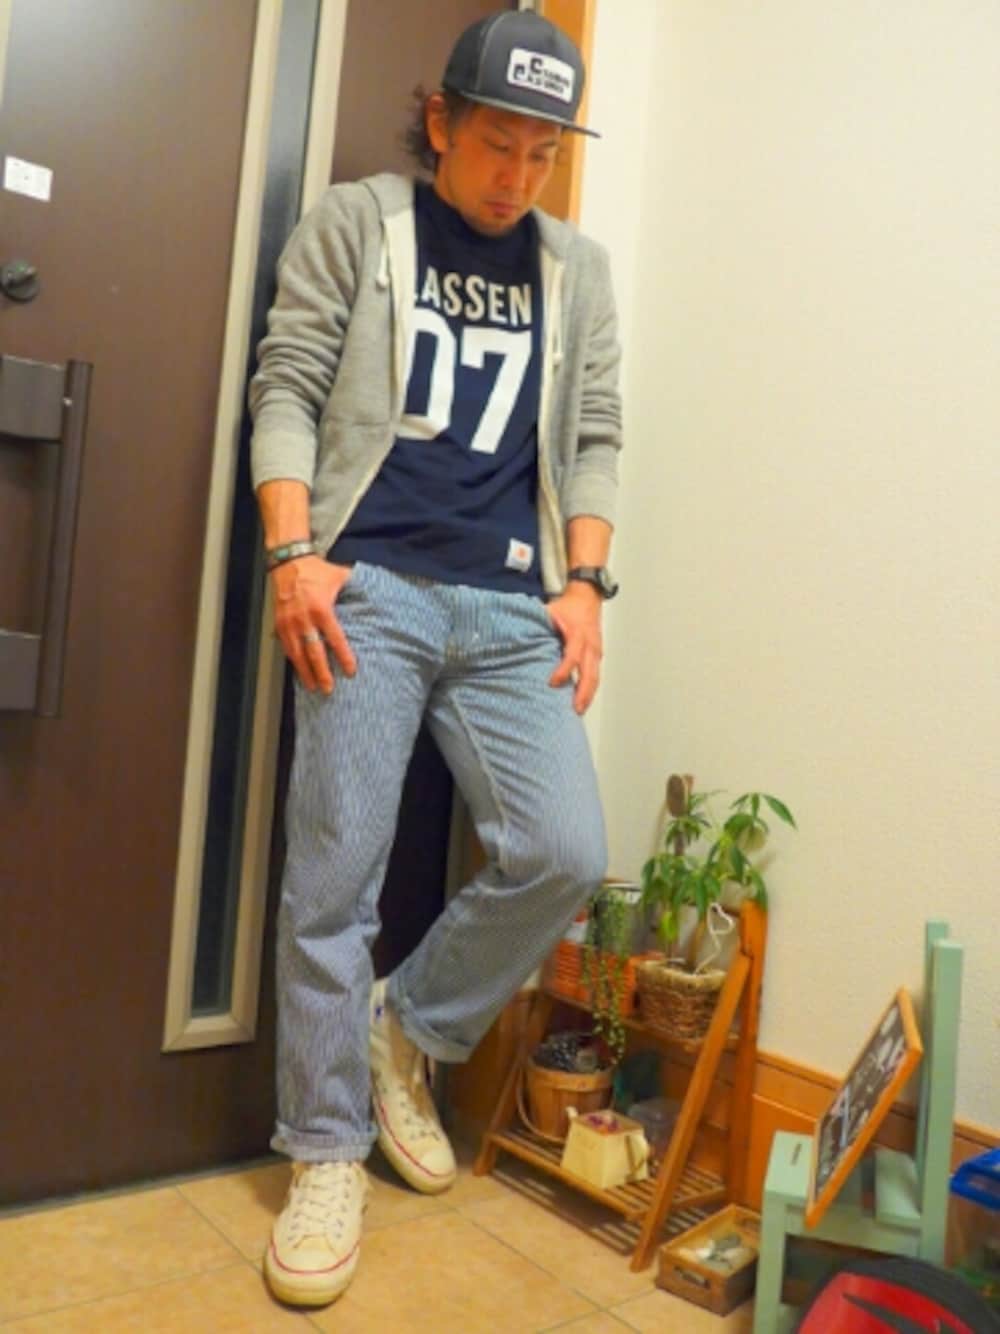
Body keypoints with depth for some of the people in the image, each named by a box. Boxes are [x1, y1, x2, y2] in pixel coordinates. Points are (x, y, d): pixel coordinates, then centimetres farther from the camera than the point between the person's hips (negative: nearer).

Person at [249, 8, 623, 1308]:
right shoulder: (356, 221, 11)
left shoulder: (578, 269, 20)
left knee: (564, 854, -10)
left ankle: (410, 1029, 17)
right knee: (334, 880, -3)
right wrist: (293, 553, -10)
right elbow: (286, 389, 3)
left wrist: (585, 582, 2)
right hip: (370, 590, -2)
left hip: (513, 609, 3)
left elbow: (594, 439, 16)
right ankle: (329, 1154, 16)